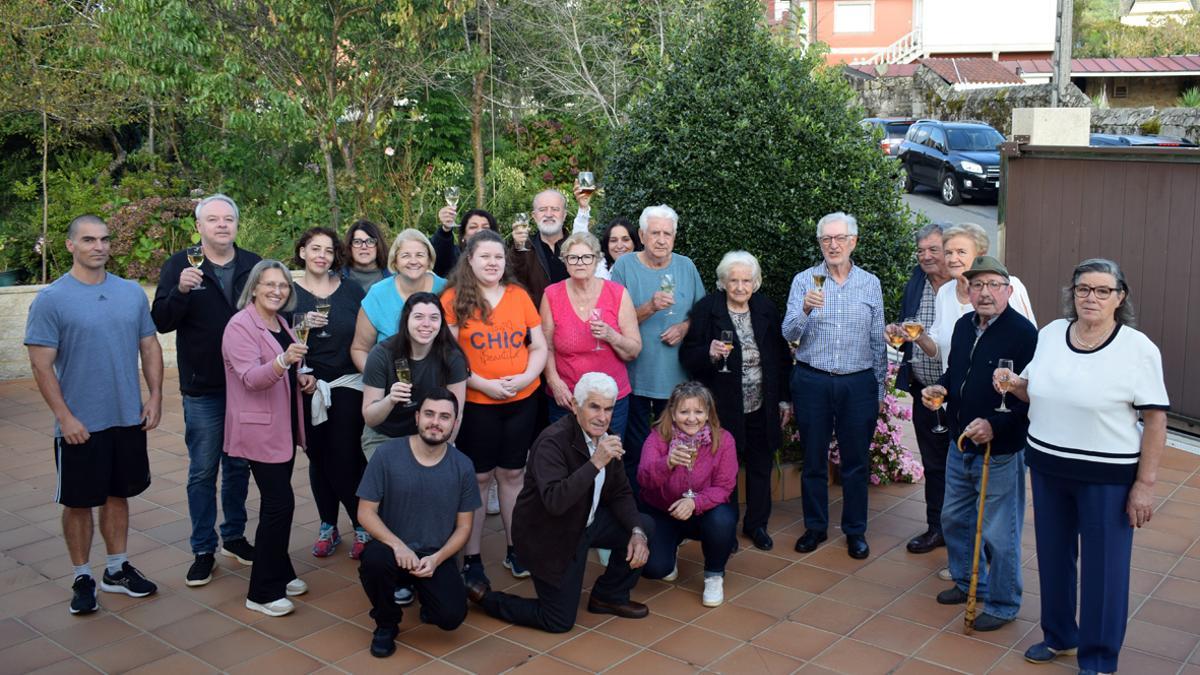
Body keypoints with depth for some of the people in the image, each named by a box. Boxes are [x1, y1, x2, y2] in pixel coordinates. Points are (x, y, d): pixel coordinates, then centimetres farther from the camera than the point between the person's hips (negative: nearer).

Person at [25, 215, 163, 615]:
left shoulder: (132, 293, 4)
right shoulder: (51, 300, -9)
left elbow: (150, 347, 9)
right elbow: (41, 365, -11)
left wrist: (155, 397, 1)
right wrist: (65, 417, -15)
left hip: (129, 419, 4)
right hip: (80, 425, -4)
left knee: (118, 495, 16)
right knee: (78, 503, 8)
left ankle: (117, 570, 30)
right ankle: (82, 579, 22)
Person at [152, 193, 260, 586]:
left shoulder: (253, 265, 4)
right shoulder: (179, 266, -3)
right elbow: (161, 321, -10)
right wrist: (180, 291, -28)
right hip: (203, 391, -2)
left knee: (238, 467, 14)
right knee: (203, 472, 6)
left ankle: (234, 536, 29)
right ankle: (203, 550, 17)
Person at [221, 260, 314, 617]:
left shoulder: (282, 323, 11)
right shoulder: (240, 326, -14)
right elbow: (251, 377, -26)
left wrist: (302, 378, 5)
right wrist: (283, 360, -43)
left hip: (283, 426, 8)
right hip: (259, 429, -8)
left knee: (277, 501, 14)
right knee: (280, 502, -10)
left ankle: (279, 573, 26)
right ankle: (262, 592, -1)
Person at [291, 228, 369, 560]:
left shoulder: (351, 289, 1)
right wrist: (303, 326, -15)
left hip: (348, 385, -1)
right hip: (308, 387, 2)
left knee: (345, 458, -5)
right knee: (318, 458, 10)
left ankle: (363, 526, 10)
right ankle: (328, 526, 24)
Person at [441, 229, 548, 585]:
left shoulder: (519, 295, 5)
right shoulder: (453, 299, -4)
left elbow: (539, 347, 7)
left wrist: (526, 376, -11)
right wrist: (483, 383, -16)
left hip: (523, 400, 3)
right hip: (475, 403, -3)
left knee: (512, 474, 12)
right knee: (478, 478, 4)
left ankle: (515, 550, 24)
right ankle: (471, 559, 15)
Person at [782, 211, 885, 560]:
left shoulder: (870, 283, 5)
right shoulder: (804, 280, 0)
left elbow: (878, 341, 9)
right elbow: (789, 333, -8)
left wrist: (880, 389, 9)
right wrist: (805, 310, -28)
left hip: (858, 383, 1)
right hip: (812, 382, -1)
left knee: (856, 460, 8)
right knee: (813, 459, 9)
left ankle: (855, 531, 23)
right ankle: (815, 527, 24)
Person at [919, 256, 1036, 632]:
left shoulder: (1023, 333, -18)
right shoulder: (964, 326, 6)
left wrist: (996, 425, -30)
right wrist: (940, 388, 1)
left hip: (1001, 451, -8)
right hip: (960, 445, 8)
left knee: (998, 533, 5)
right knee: (954, 519, 22)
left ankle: (1003, 605, 23)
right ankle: (968, 583, 42)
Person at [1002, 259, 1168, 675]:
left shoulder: (1137, 348, -12)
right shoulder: (1050, 334, 3)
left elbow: (1155, 419, -11)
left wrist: (1145, 483, -14)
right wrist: (1014, 384, -7)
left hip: (1107, 476, -5)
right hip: (1047, 466, 5)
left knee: (1103, 568, 5)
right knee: (1053, 556, 17)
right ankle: (1059, 635, 37)